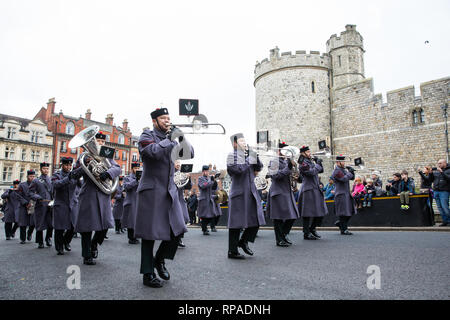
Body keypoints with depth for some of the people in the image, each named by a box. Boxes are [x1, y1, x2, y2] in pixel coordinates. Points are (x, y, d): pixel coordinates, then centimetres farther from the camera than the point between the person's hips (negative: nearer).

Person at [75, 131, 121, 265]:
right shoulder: (85, 155, 5)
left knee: (105, 224, 2)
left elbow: (117, 168, -4)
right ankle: (87, 256, 14)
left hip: (103, 195, 3)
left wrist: (107, 172, -25)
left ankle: (94, 244, 31)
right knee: (87, 225, 1)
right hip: (88, 195, -3)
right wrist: (85, 163, -25)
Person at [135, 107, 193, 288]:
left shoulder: (170, 139, 16)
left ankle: (159, 260, 26)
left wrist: (182, 138, -7)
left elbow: (189, 154, 7)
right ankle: (148, 274, 13)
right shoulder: (147, 136, -3)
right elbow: (154, 152, -23)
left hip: (170, 191, 6)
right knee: (150, 233, 0)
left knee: (177, 230, 3)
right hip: (152, 191, -6)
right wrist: (170, 138, -16)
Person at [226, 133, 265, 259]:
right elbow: (237, 169, -21)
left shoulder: (249, 155, 16)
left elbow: (259, 168, 9)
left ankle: (243, 241, 28)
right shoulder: (232, 155, -5)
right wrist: (249, 162, -11)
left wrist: (255, 157, -5)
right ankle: (232, 251, 11)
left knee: (256, 220, 8)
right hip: (239, 192, -7)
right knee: (237, 222, -1)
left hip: (251, 191, 7)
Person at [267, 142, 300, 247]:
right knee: (278, 218, -1)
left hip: (288, 191, 8)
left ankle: (283, 234, 27)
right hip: (278, 192, -8)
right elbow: (275, 176, -17)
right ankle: (279, 240, 10)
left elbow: (289, 175, 20)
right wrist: (288, 168, -20)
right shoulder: (274, 162, -6)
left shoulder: (287, 162, 18)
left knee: (293, 215, 9)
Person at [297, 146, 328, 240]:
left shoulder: (311, 162, 17)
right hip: (308, 190, -9)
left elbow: (321, 170, 20)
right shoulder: (302, 164, -10)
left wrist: (318, 162, 7)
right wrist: (318, 164, -9)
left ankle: (312, 229, 26)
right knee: (308, 214, -2)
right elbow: (312, 172, -22)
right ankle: (306, 234, 7)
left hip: (316, 190, 9)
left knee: (321, 212, 11)